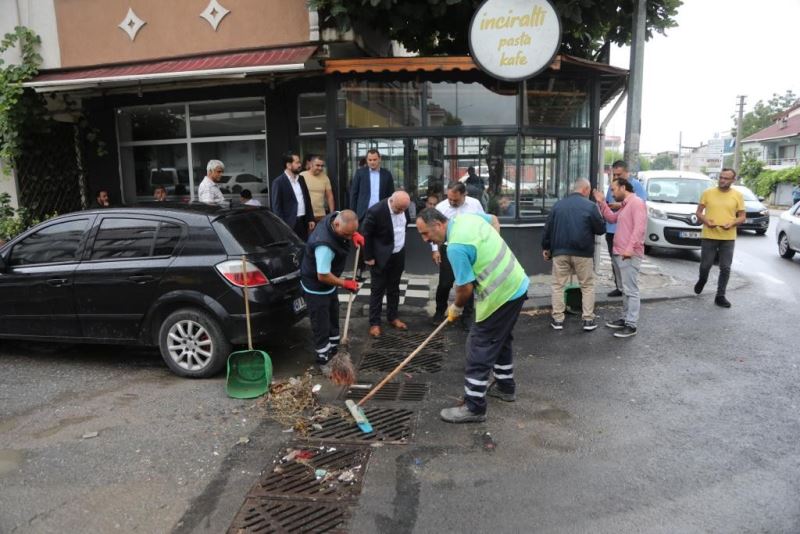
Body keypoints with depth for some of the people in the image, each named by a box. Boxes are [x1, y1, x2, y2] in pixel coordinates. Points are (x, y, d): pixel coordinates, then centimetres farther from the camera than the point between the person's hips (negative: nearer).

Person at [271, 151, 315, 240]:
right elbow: (276, 206, -10)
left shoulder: (301, 179, 14)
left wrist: (310, 219, 12)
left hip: (303, 222, 6)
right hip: (290, 224, -6)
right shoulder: (278, 182, -7)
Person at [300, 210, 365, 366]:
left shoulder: (338, 217, -16)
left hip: (328, 283, 10)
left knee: (333, 315, 25)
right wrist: (345, 283, -20)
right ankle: (323, 356, 22)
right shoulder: (325, 245, -41)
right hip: (316, 286, -10)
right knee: (321, 322, 5)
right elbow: (322, 276, -33)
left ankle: (334, 347, 44)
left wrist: (355, 234, -10)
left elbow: (350, 229, 11)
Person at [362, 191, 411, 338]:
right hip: (381, 257, -6)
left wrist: (402, 247, 13)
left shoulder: (402, 207, -6)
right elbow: (367, 235, -16)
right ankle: (374, 322, 14)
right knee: (378, 290, 4)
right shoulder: (376, 211, -25)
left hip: (398, 256, 6)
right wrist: (368, 257, -12)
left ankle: (392, 317, 31)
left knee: (394, 289, 17)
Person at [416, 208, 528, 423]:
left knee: (479, 350, -2)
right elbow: (494, 220, 23)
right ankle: (505, 386, 41)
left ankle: (474, 407, 6)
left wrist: (456, 308, 2)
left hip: (501, 296, -10)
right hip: (518, 285, 10)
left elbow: (466, 288, -19)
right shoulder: (467, 216, 2)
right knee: (501, 339, 25)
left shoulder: (455, 247, -24)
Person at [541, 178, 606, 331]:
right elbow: (601, 229, -2)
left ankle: (557, 319, 9)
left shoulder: (558, 204, 7)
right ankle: (588, 320, 9)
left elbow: (548, 228, 8)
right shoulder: (590, 206, -5)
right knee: (587, 286, 11)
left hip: (560, 251, 2)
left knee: (557, 285, 10)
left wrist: (546, 247, 18)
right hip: (583, 253, -2)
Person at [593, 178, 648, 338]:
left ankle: (631, 325, -7)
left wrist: (630, 248, -27)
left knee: (631, 290, -8)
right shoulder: (625, 205, 19)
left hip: (629, 255, -10)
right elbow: (612, 218, 28)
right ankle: (625, 318, 25)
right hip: (619, 253, 10)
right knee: (625, 289, 16)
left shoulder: (637, 202, -12)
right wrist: (602, 203, 18)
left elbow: (639, 228, -22)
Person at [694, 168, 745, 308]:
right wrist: (705, 221, -14)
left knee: (725, 268, 2)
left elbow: (742, 217, 6)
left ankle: (720, 296, 11)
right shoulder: (708, 193, 1)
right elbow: (698, 212, 5)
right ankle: (702, 280, 39)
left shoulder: (737, 195, 3)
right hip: (709, 236, 0)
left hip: (728, 238, 1)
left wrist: (732, 223, -14)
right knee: (705, 265, 6)